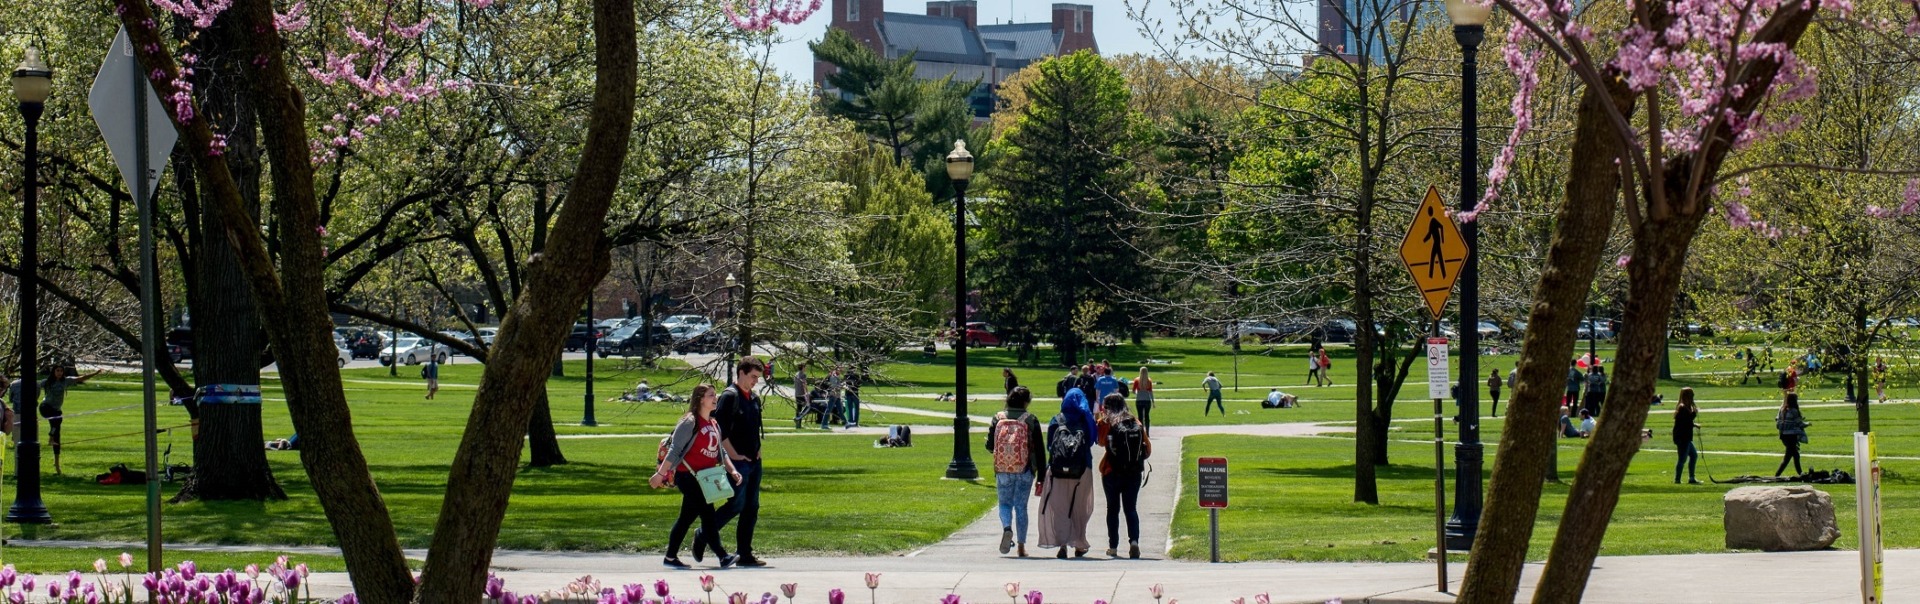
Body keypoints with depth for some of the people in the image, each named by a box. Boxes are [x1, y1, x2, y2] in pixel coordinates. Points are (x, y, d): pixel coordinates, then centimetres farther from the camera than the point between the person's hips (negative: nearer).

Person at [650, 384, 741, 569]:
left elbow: (720, 453, 18)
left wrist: (732, 470, 4)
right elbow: (675, 450, -14)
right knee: (708, 515, -12)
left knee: (688, 517, 12)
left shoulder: (714, 425, 15)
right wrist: (660, 474, -16)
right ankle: (722, 557, -14)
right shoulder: (690, 423, -11)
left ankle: (671, 557, 19)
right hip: (688, 476, -9)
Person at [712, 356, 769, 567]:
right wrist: (733, 455, -17)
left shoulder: (754, 399, 15)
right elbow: (719, 429, -17)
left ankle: (745, 554, 9)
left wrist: (757, 450, 12)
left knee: (751, 508, 6)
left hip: (754, 461, 8)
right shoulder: (730, 396, -11)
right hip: (737, 462, -8)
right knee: (737, 505, -12)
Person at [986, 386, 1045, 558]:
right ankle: (1021, 546, 9)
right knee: (1021, 506, 10)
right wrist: (1041, 477, 3)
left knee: (1005, 503, 14)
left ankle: (1007, 528, -17)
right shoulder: (1031, 420, -5)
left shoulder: (998, 418, -1)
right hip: (1025, 471, 0)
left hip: (1002, 470, 0)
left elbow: (989, 446, 2)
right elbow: (1039, 450, -3)